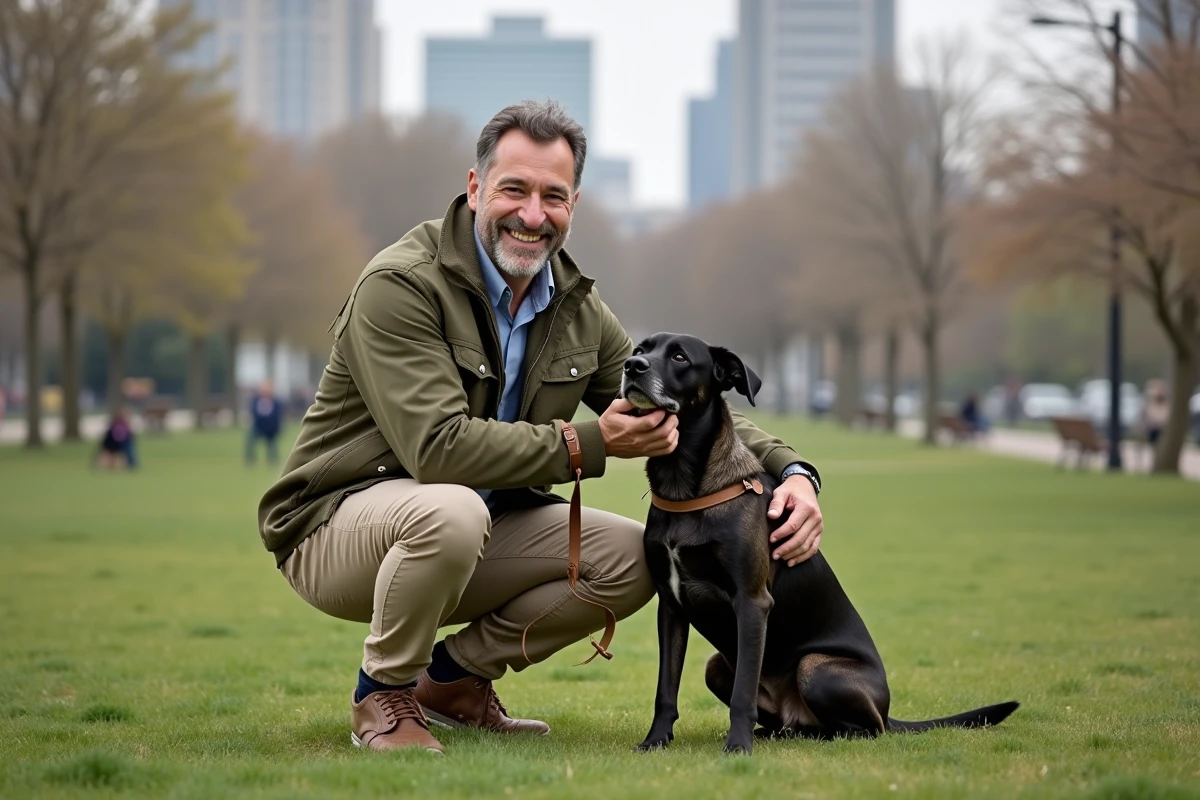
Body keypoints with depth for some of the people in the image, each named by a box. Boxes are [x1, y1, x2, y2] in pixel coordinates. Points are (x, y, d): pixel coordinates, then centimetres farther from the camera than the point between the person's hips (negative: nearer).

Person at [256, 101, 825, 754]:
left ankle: (454, 677, 9)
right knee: (452, 511, -39)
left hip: (475, 535, 7)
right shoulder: (399, 286, -20)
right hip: (338, 523, -7)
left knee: (635, 557, -10)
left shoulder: (575, 307, 4)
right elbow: (439, 447, -30)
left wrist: (789, 470, -10)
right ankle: (382, 696, -11)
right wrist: (587, 445, -28)